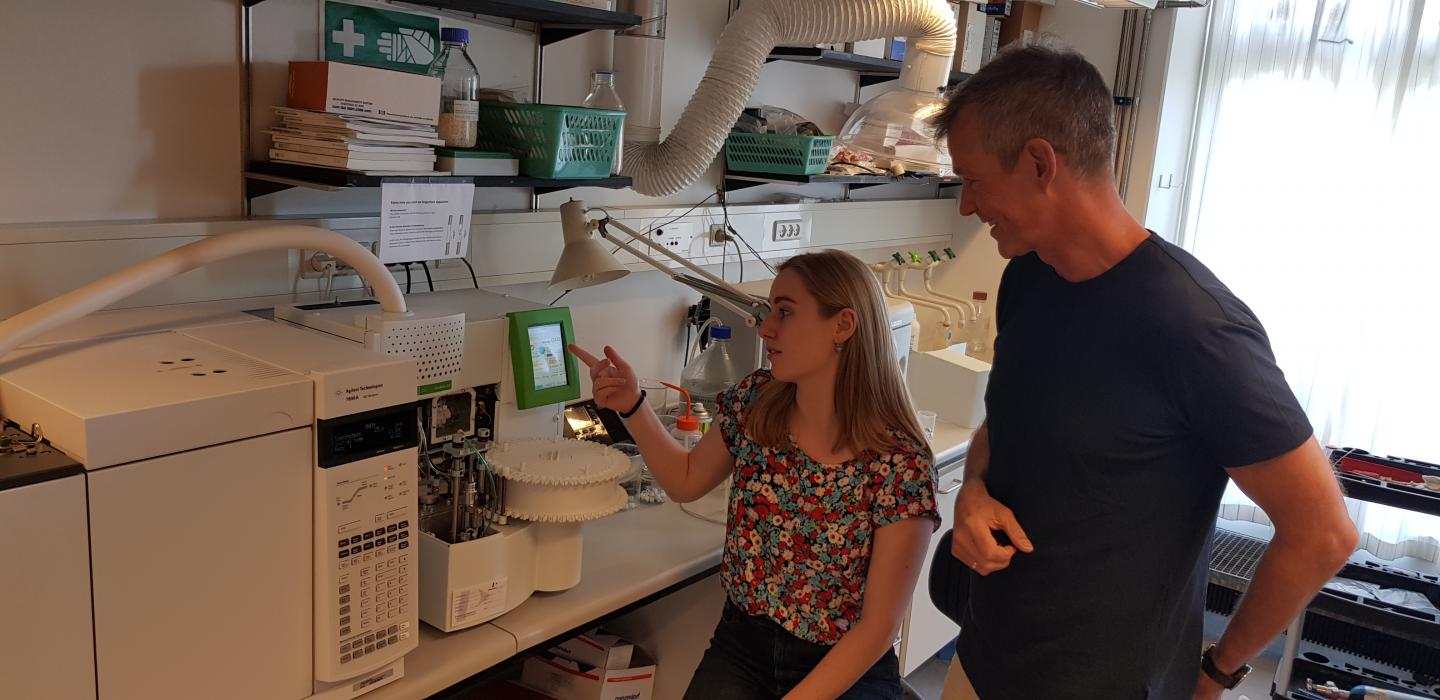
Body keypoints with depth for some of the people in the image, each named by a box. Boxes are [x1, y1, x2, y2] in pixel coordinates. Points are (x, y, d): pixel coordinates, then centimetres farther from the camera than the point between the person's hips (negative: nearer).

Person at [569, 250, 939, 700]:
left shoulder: (901, 468, -20)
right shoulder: (754, 402, -7)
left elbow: (879, 626, -15)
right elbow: (686, 481, 11)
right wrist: (631, 405, -3)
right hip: (741, 645, 3)